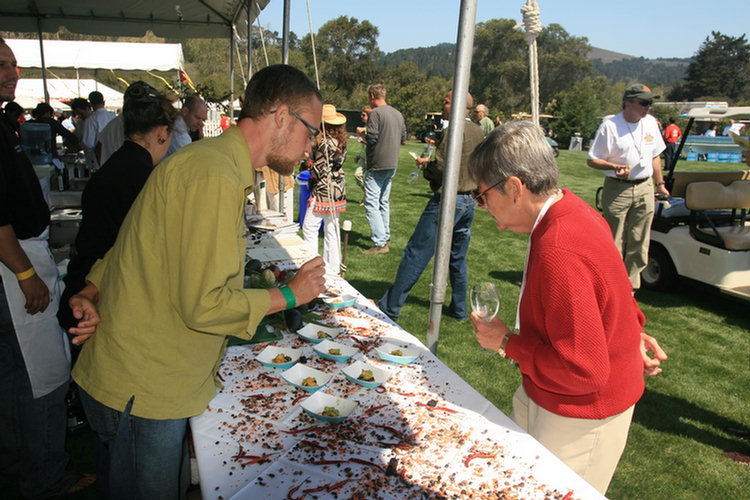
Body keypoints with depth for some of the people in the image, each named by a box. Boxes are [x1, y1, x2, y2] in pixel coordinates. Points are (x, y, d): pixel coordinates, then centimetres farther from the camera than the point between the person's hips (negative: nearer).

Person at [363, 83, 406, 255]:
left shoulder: (375, 113, -13)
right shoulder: (397, 113, 11)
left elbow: (371, 139, -20)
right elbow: (403, 139, 15)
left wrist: (362, 134, -1)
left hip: (377, 165, -8)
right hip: (392, 165, 8)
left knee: (371, 203, -7)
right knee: (384, 202, 20)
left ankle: (380, 243, -12)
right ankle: (385, 235, 30)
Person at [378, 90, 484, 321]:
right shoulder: (479, 133, 11)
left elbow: (442, 169, -19)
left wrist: (425, 164, 1)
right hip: (469, 201, 9)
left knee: (416, 254, -3)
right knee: (458, 258, 17)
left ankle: (390, 307, 4)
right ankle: (459, 309, 25)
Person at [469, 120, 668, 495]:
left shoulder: (558, 255, -35)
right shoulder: (570, 209, -3)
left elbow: (583, 371, -30)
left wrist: (508, 343, -19)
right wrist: (631, 329, 14)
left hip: (579, 419, -9)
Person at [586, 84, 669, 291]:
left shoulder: (651, 122, 10)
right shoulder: (610, 126, -9)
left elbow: (655, 155, 20)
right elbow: (592, 160, -7)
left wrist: (660, 184, 18)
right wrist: (614, 167, -24)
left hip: (644, 188, 5)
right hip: (617, 190, -5)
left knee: (639, 243, 5)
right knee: (614, 244, -1)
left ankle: (629, 288, 16)